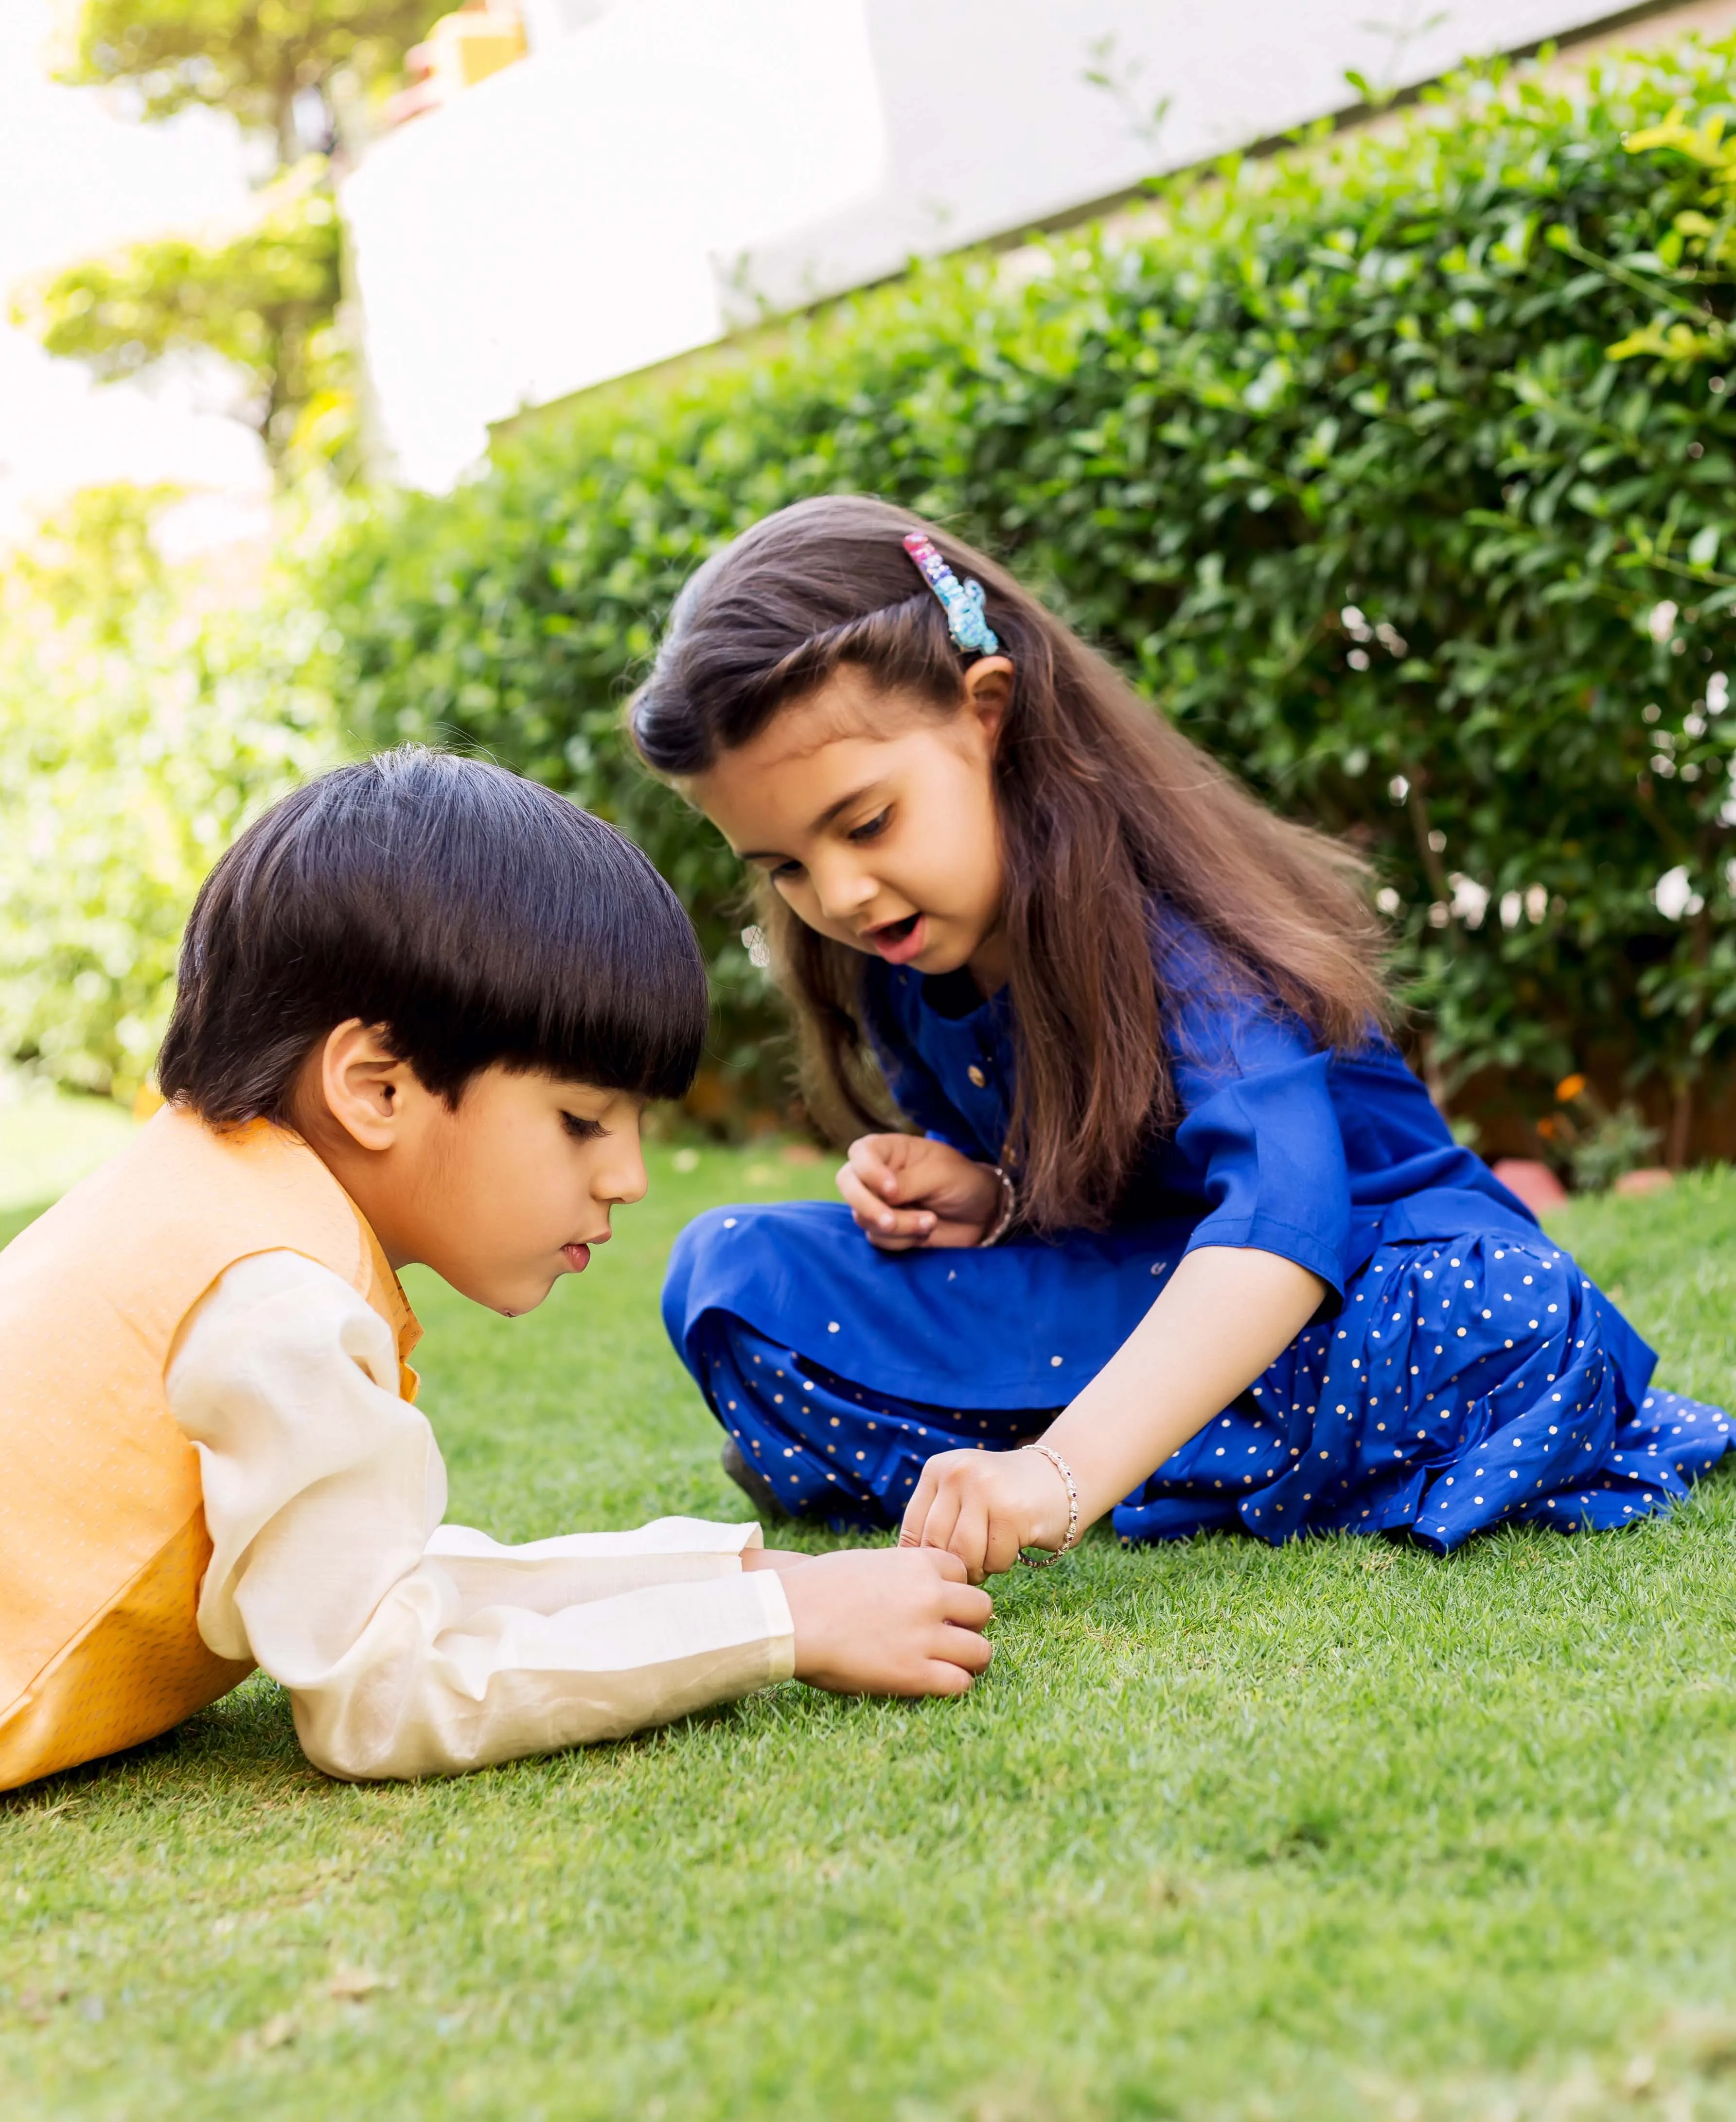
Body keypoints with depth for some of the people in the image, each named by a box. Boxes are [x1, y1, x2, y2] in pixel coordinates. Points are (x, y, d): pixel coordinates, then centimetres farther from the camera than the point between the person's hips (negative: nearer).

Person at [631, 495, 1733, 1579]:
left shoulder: (1165, 921, -27)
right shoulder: (897, 961, -4)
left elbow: (1282, 1215, -43)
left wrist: (1062, 1472, -55)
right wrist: (979, 1199, -14)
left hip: (1349, 1295, -5)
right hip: (1118, 1304, 5)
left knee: (1511, 1313, -40)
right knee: (732, 1269, -10)